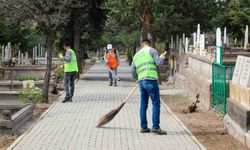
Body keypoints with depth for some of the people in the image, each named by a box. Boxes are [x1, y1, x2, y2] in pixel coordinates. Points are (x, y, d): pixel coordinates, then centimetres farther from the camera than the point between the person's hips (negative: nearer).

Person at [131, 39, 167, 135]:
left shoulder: (137, 55, 19)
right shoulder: (151, 50, 2)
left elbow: (133, 70, 21)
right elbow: (158, 62, -6)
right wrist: (162, 57, 15)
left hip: (141, 81, 6)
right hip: (151, 80, -6)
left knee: (143, 104, 13)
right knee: (156, 103, -5)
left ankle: (143, 127, 15)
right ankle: (155, 127, -11)